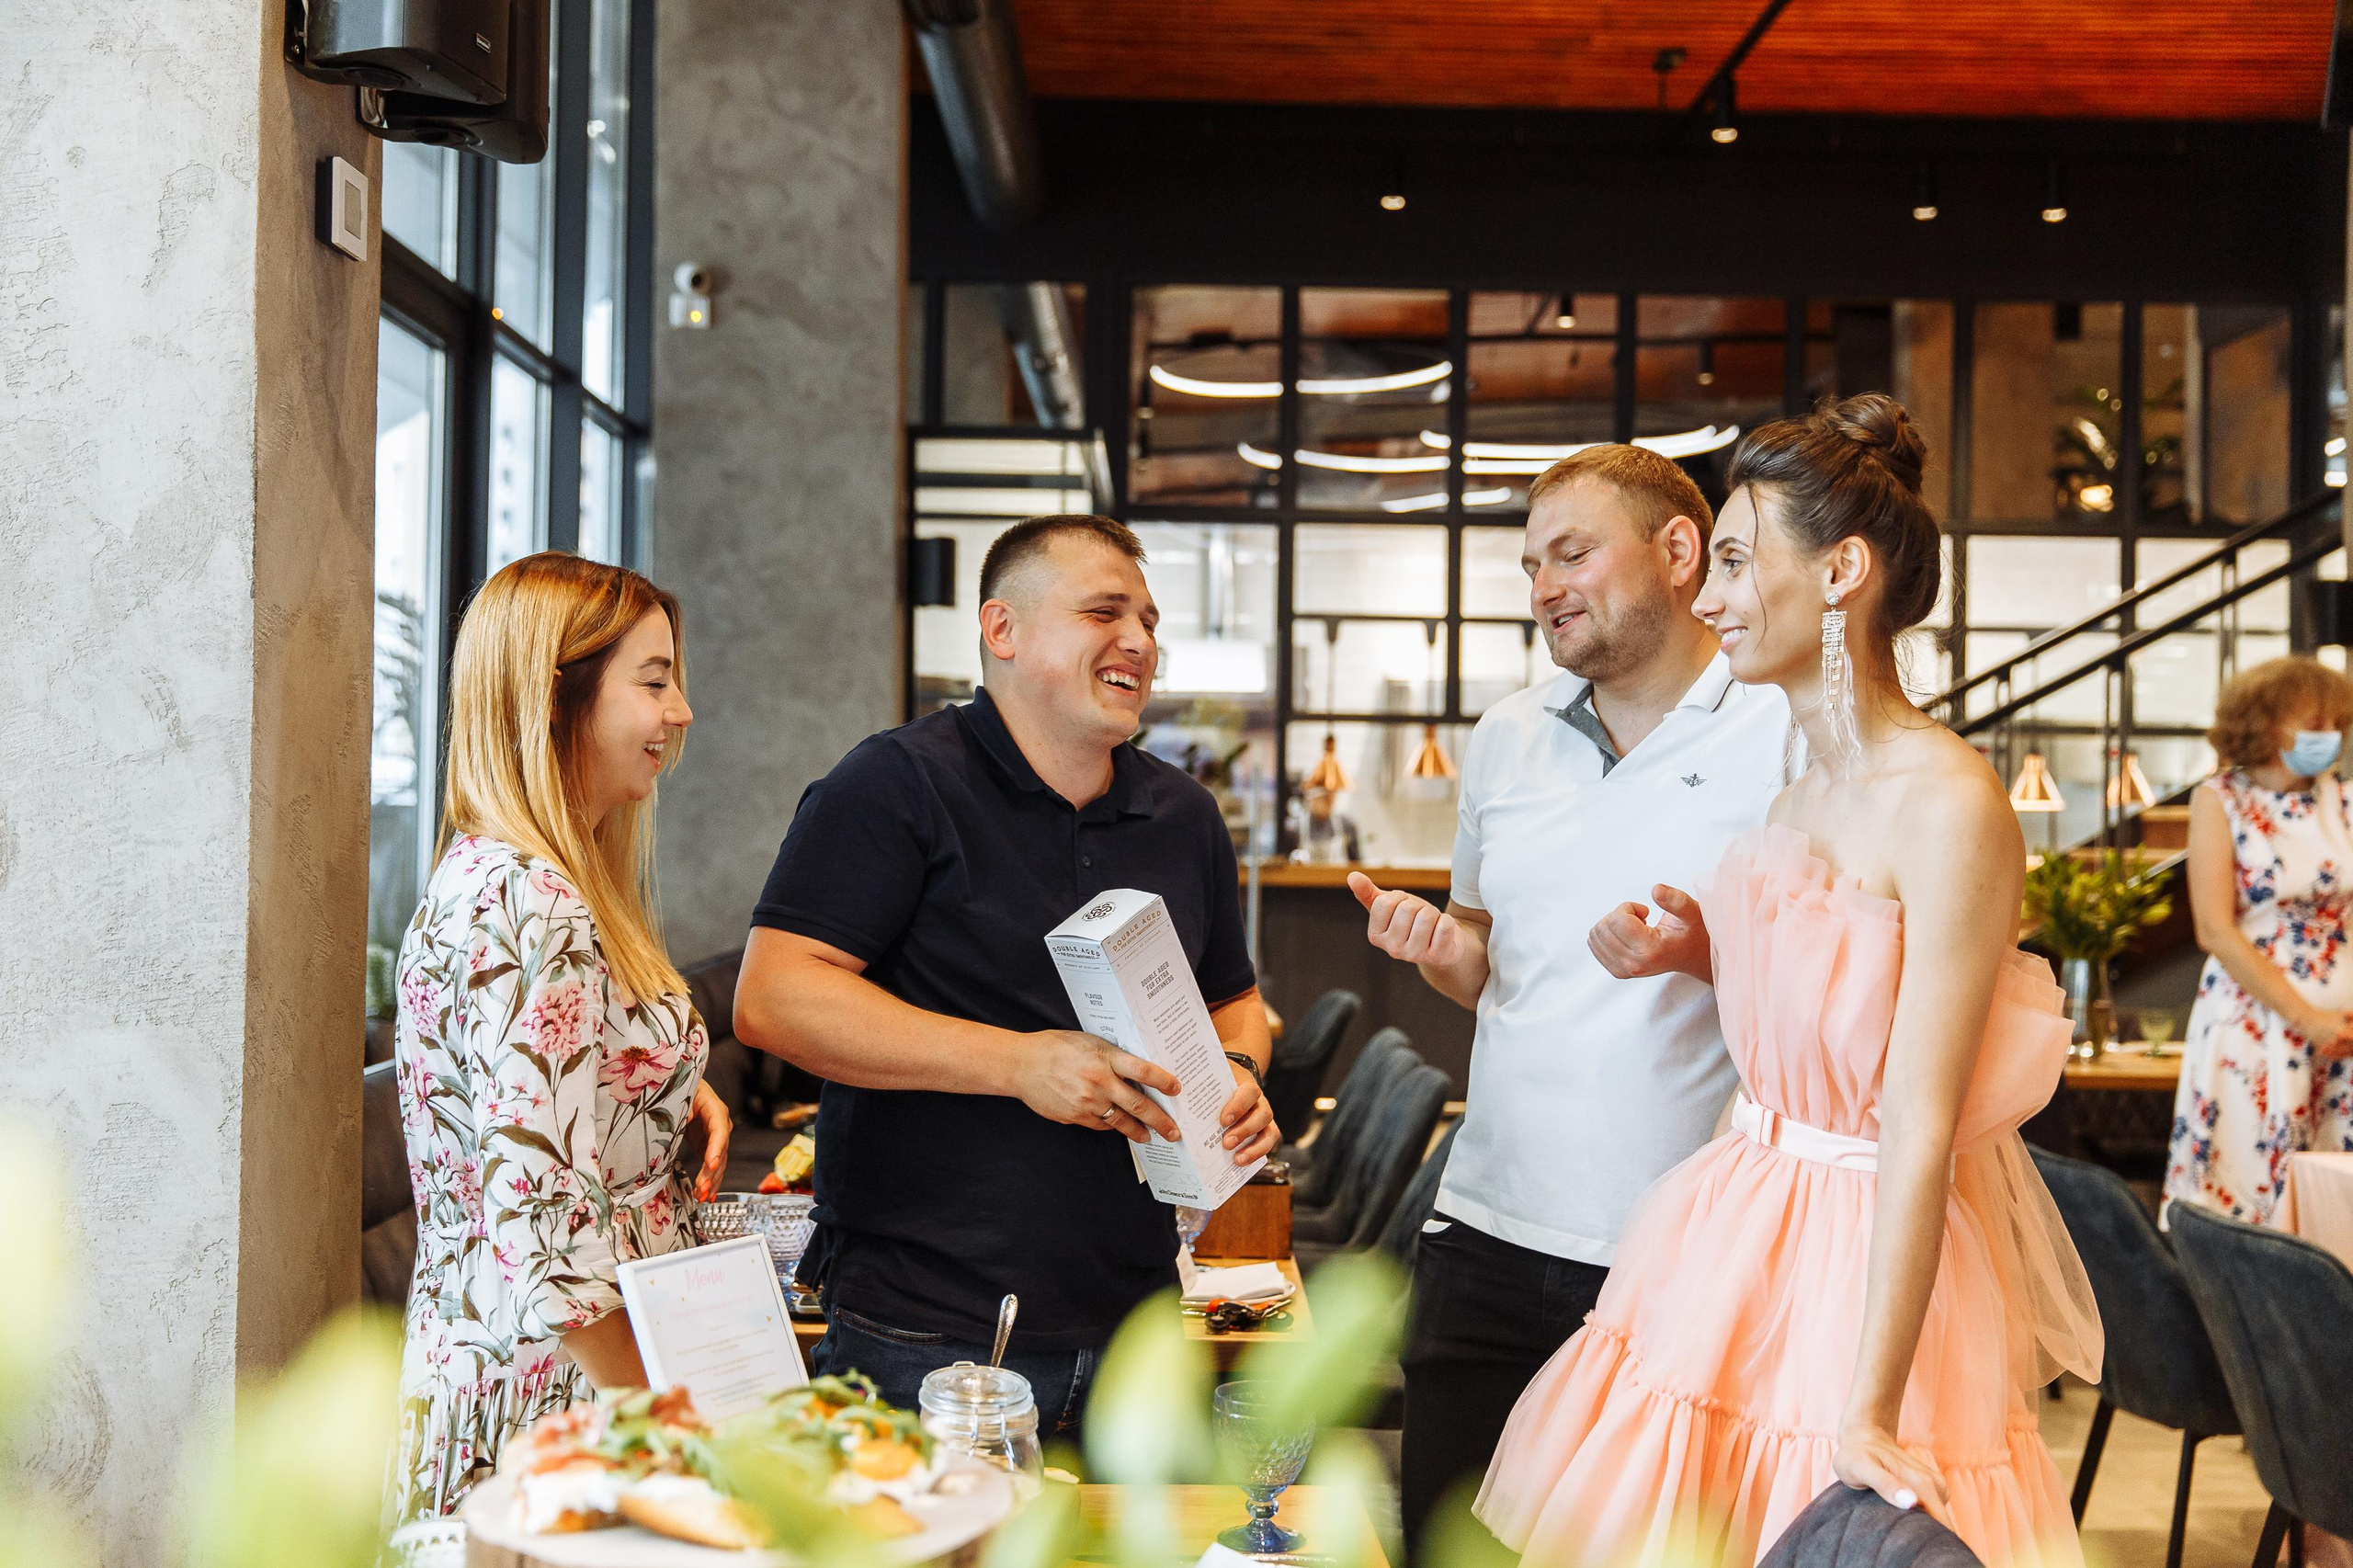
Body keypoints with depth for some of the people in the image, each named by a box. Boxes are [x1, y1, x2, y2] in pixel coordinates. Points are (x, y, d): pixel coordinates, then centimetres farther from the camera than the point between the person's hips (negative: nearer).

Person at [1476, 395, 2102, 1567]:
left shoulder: (1948, 806, -20)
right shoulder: (1802, 786, 5)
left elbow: (1922, 1131, -23)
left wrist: (1869, 1414, -24)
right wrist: (1699, 957, 3)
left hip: (1859, 1265, -8)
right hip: (1736, 1237, 8)